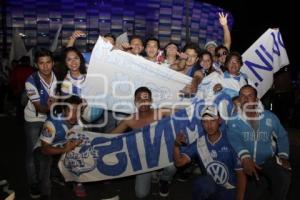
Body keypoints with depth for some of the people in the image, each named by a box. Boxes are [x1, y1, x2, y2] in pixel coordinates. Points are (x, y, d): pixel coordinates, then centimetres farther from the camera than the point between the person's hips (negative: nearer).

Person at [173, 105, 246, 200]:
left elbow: (241, 173, -7)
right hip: (210, 189, 2)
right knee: (204, 182, -31)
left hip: (231, 191, -1)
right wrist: (176, 145, -29)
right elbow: (179, 162, -10)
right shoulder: (198, 144, -2)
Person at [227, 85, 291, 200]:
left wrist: (283, 156, -3)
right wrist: (245, 157, -39)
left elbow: (282, 136, 12)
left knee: (284, 176, -26)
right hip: (246, 165, -1)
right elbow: (234, 139, -22)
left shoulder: (270, 117, 5)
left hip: (269, 162, 2)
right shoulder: (234, 120, -5)